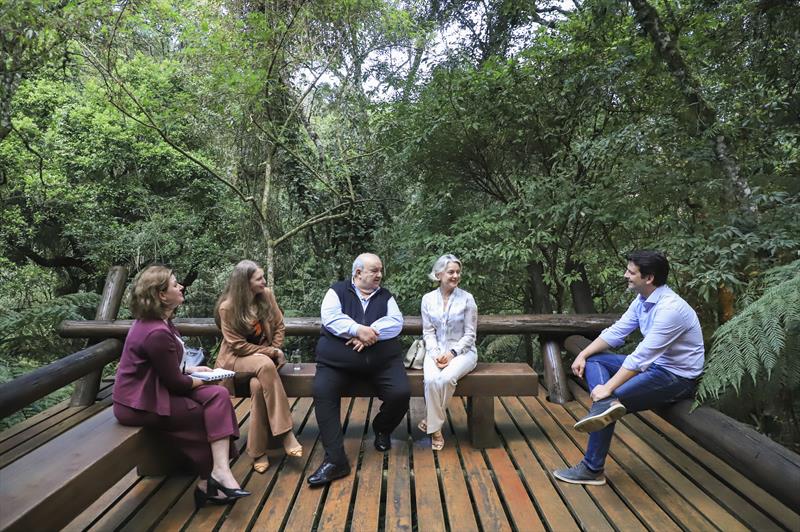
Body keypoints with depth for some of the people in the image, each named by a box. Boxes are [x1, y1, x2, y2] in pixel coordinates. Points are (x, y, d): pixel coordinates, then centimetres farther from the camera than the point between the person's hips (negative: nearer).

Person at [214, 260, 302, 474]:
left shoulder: (267, 295, -5)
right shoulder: (227, 307, -16)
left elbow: (278, 325, 4)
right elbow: (238, 345, -15)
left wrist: (275, 351, -11)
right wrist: (270, 352, -19)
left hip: (264, 354, 3)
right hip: (237, 357, -3)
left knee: (258, 385, -32)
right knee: (265, 365, -37)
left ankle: (258, 450, -20)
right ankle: (285, 432, -34)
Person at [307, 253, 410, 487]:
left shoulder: (385, 296, 15)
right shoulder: (337, 291, 8)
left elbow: (396, 322, -1)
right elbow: (330, 318, -9)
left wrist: (370, 334, -17)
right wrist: (358, 330, -22)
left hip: (382, 360, 2)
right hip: (337, 360, -1)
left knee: (401, 393, -19)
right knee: (322, 393, -26)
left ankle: (382, 429, 15)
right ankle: (335, 460, -21)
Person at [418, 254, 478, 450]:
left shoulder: (467, 298, -4)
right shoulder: (428, 299, 3)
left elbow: (470, 334, -3)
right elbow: (428, 332, 3)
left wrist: (453, 353, -16)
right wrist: (435, 354, -14)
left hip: (462, 351, -1)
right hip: (436, 351, 2)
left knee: (446, 378, -31)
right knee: (431, 379, -30)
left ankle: (430, 421, -8)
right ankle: (436, 429, -12)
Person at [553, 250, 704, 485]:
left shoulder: (670, 308, -28)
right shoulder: (642, 300, 1)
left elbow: (641, 356, -31)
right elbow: (615, 332, 6)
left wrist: (608, 388, -29)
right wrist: (583, 354, -6)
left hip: (678, 377, -9)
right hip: (654, 364, 9)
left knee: (608, 395, -20)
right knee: (594, 360, -2)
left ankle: (592, 470, -9)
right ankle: (607, 405, -30)